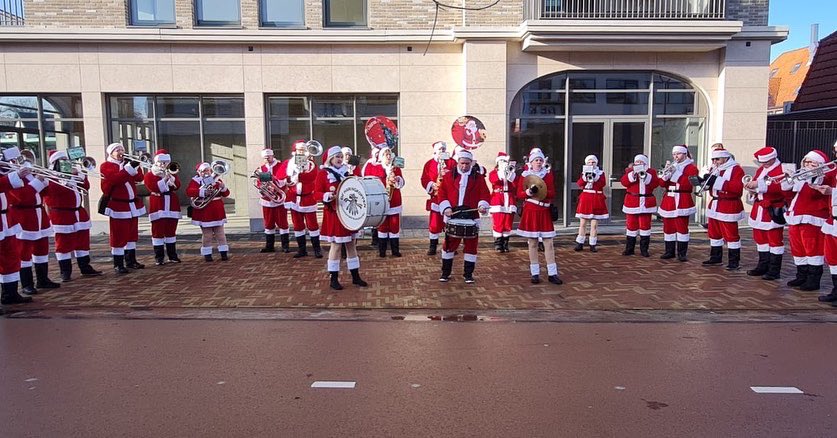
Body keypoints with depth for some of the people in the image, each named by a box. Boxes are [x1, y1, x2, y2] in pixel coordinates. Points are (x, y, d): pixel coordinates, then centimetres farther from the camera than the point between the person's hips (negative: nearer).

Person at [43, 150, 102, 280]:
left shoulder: (73, 174, 17)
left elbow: (86, 186, 11)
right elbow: (53, 190, -24)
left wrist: (78, 174, -3)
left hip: (79, 213, 7)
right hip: (62, 215, -7)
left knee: (83, 241, 11)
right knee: (64, 244, -2)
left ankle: (85, 268, 19)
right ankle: (65, 272, 4)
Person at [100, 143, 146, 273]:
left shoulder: (126, 163, 18)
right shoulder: (106, 166, -3)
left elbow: (139, 178, 7)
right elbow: (115, 179, -22)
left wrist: (135, 165, -7)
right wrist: (130, 167, -25)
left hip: (133, 205, 7)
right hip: (118, 206, -7)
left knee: (132, 234, 12)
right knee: (119, 235, -4)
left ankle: (131, 260, 21)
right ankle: (118, 264, 1)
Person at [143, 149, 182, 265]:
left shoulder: (172, 173, 15)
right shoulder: (149, 175, 3)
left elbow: (177, 186, -1)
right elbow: (154, 188, -13)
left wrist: (171, 177, -15)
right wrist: (165, 179, -18)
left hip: (172, 206, 4)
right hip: (158, 207, -3)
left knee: (171, 231, 8)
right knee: (158, 232, -2)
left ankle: (172, 255, 15)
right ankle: (159, 257, 3)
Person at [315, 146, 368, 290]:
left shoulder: (346, 172, 12)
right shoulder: (323, 174, -6)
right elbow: (317, 193, -11)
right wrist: (328, 196, -28)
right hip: (333, 214, -6)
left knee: (351, 244, 10)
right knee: (336, 245, -2)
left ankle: (355, 276, 19)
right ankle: (333, 279, 9)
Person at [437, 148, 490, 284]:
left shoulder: (478, 178, 9)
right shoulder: (449, 176, 9)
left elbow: (484, 194, 3)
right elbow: (442, 193, 5)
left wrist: (483, 205, -16)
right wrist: (446, 207, -10)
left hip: (471, 216, 0)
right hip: (453, 216, 0)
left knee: (471, 245, 3)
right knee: (449, 244, 4)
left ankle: (468, 274, 15)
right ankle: (445, 273, 15)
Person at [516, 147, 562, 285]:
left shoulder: (548, 174, 6)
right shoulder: (525, 175, 3)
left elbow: (552, 193, 0)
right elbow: (519, 194, 2)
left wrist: (540, 191, -18)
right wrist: (528, 192, -18)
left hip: (545, 212, 1)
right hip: (530, 212, -1)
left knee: (549, 243, 0)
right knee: (532, 243, 3)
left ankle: (552, 274, 4)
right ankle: (535, 273, 10)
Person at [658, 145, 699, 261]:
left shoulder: (691, 167, 2)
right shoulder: (671, 166, 19)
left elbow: (689, 185, -13)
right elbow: (662, 183, 11)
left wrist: (675, 173, -16)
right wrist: (666, 172, -7)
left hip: (682, 201, -5)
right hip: (668, 200, 5)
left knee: (682, 226, -7)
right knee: (668, 226, 5)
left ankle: (682, 253, -2)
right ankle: (669, 251, 13)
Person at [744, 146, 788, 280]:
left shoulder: (781, 171, -11)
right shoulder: (760, 170, 15)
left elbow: (779, 189, -25)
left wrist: (759, 184, -30)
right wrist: (752, 188, 1)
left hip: (773, 210, -8)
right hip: (759, 209, 8)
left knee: (775, 239, -2)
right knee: (760, 238, 13)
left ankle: (774, 270, 3)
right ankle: (763, 266, 24)